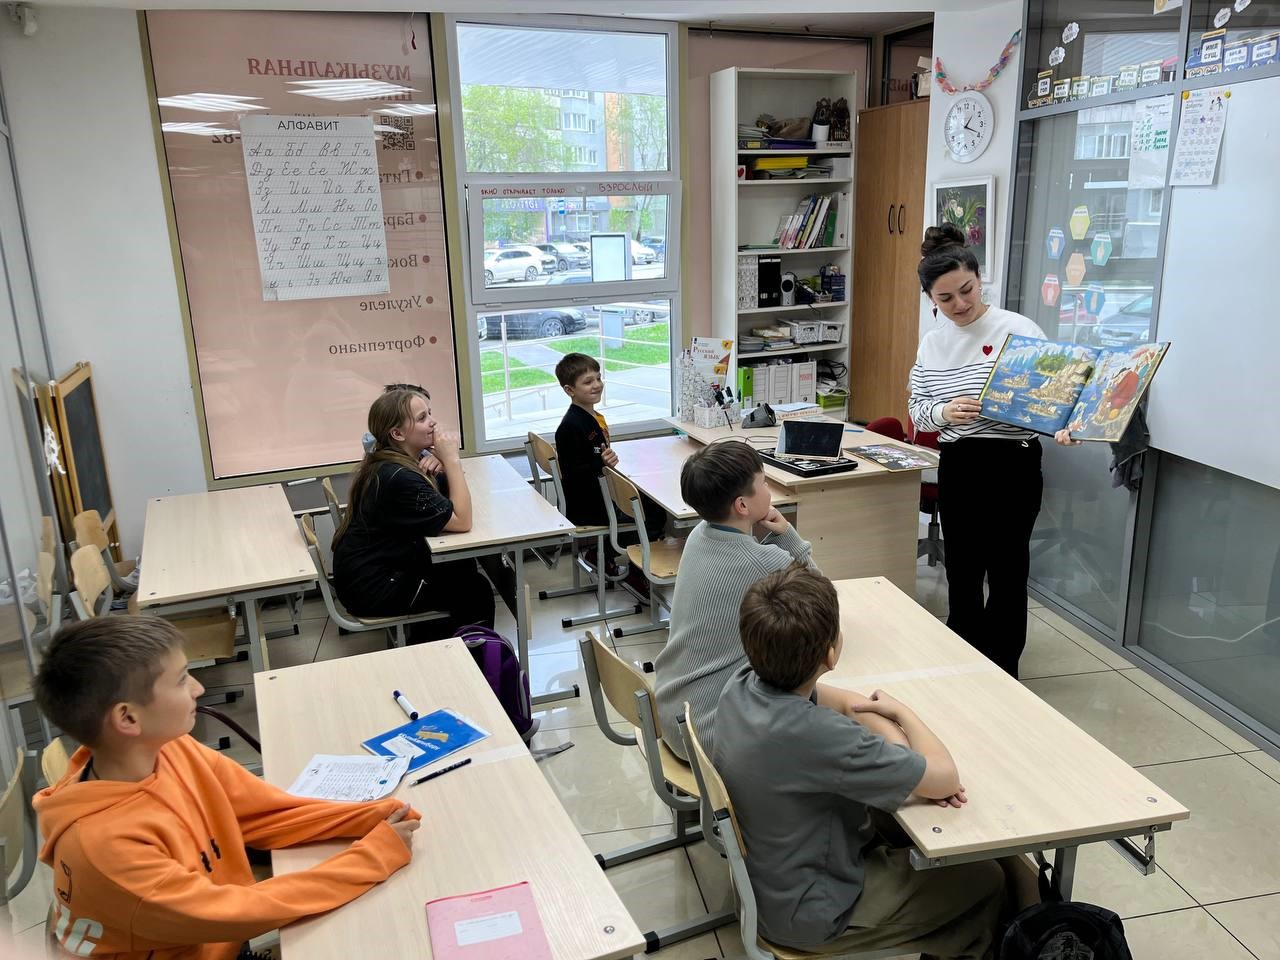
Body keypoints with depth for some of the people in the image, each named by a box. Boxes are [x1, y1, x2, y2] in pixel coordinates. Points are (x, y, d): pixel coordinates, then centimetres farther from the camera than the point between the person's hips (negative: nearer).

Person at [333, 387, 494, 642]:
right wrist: (452, 460, -23)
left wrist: (442, 464, -14)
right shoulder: (399, 478, -28)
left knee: (463, 568, 17)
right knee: (475, 591, -1)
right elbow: (461, 522, -27)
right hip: (371, 589, -9)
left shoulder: (384, 463, 1)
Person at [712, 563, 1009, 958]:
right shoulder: (817, 735, -39)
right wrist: (901, 711, -7)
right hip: (805, 913, -7)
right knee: (985, 878, 10)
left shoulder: (742, 683, -17)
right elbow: (946, 778, -25)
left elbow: (819, 697, 2)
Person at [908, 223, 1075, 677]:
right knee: (960, 571, 13)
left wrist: (1062, 427, -31)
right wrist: (945, 412, -13)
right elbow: (917, 410, 9)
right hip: (956, 468, 5)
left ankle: (1001, 676, 22)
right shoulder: (932, 344, 7)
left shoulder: (1018, 330, -8)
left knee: (1006, 573, 5)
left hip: (1012, 465, -4)